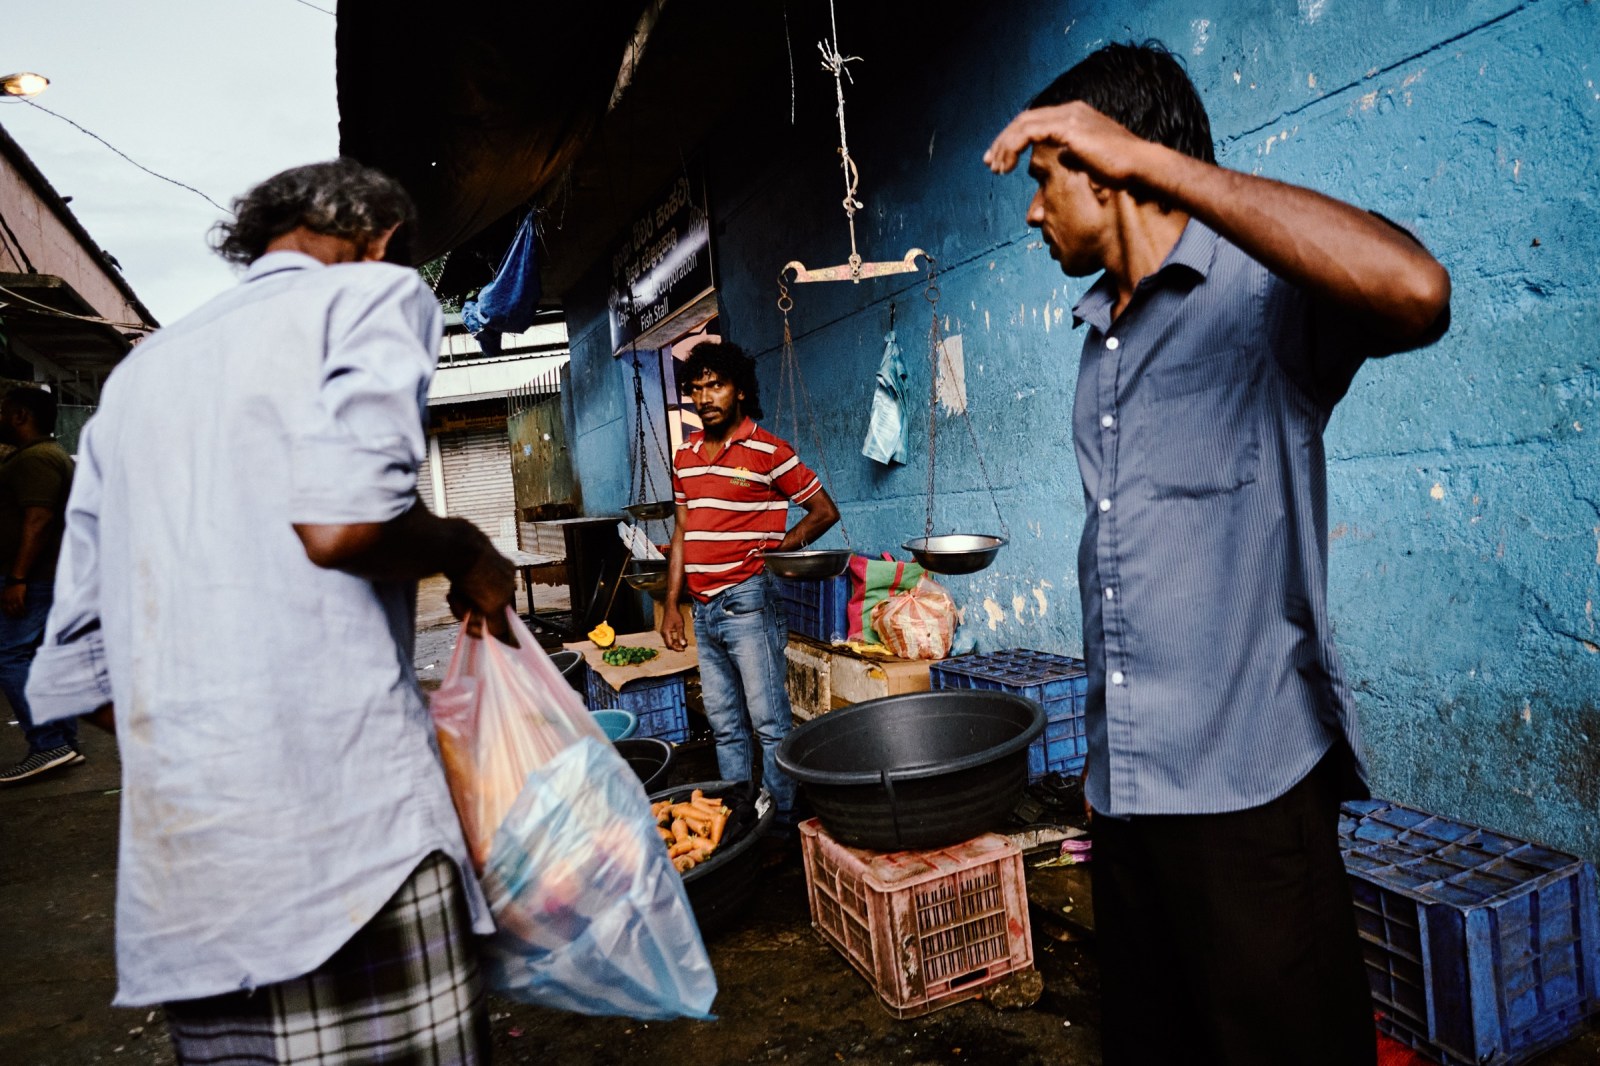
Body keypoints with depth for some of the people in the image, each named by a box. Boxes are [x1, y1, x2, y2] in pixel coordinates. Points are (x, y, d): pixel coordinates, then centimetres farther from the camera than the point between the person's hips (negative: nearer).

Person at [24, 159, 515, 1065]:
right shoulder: (372, 290, 2)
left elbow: (74, 673, 19)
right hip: (347, 830, -7)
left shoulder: (140, 371, 21)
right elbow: (342, 522, -19)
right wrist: (465, 552, 0)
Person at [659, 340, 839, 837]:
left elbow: (824, 511, -1)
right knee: (725, 726, 14)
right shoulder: (686, 455, 12)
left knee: (769, 722, -1)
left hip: (748, 603, -6)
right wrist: (671, 604, 14)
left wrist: (777, 549, -12)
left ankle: (783, 826, 10)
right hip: (703, 609, 7)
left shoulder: (767, 451, -7)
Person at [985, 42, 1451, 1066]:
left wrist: (1151, 157, -29)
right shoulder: (1103, 333, 14)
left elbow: (1415, 292, -34)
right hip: (1126, 782, 8)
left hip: (1246, 784, -7)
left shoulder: (1261, 293, -9)